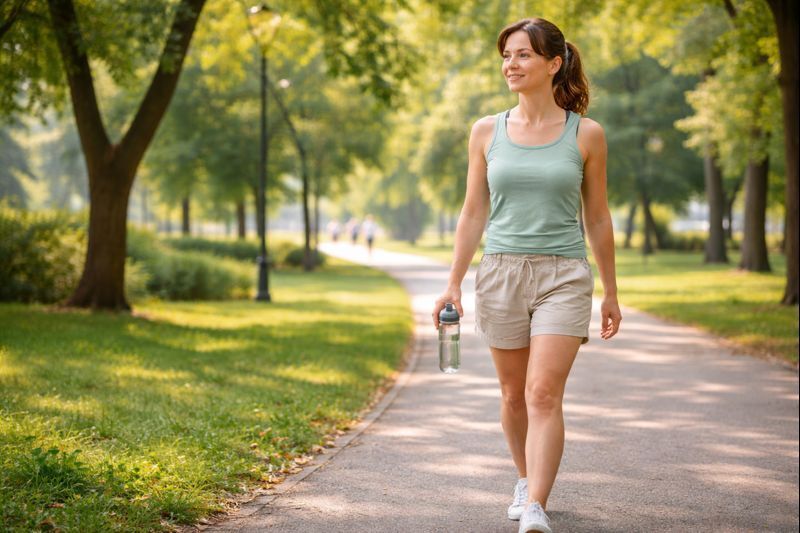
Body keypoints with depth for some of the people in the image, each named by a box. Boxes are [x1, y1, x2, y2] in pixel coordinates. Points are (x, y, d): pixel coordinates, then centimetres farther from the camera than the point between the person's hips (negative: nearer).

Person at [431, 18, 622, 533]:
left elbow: (597, 217, 6)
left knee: (544, 394, -15)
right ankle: (526, 481, 36)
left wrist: (611, 292, 9)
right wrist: (453, 284, 3)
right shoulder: (487, 132, 4)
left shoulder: (586, 134, -1)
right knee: (515, 394, 14)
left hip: (564, 277, -2)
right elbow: (473, 214, 7)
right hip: (501, 273, 3)